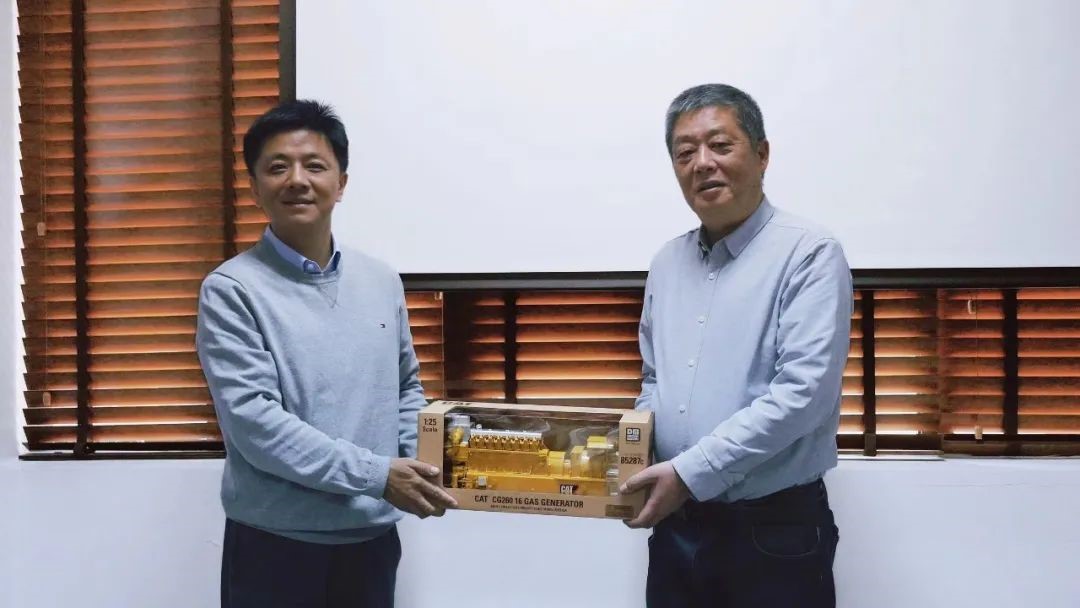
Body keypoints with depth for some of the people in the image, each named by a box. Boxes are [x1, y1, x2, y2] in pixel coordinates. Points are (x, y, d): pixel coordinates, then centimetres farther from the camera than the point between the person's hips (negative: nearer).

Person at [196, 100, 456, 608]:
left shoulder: (383, 283, 4)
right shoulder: (231, 290, -10)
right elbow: (252, 420, -18)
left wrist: (421, 465, -2)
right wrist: (377, 475, -20)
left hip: (372, 538, 4)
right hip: (275, 544, -4)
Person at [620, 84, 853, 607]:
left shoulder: (809, 255, -11)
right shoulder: (668, 262, 9)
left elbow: (803, 392, -20)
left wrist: (690, 472, -20)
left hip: (774, 530, -5)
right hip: (677, 526, 6)